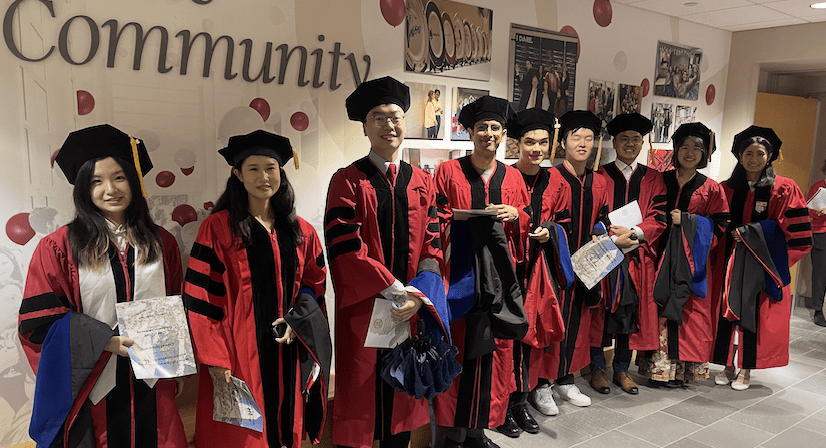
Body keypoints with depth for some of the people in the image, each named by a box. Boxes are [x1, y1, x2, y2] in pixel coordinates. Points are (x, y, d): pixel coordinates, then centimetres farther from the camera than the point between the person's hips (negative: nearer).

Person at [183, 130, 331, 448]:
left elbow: (314, 285, 13)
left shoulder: (302, 232, 7)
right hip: (238, 352, -3)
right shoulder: (218, 228, -6)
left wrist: (294, 321, -5)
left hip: (288, 352, 4)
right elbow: (201, 297, -8)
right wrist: (214, 359, -13)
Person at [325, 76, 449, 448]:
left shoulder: (422, 182, 8)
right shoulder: (347, 181, -4)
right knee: (360, 392, 6)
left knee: (404, 390, 14)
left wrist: (418, 296, -11)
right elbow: (345, 248, -13)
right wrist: (395, 289, -16)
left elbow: (432, 247, 3)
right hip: (362, 308, -3)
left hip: (411, 311, 4)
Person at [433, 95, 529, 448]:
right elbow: (436, 220, 2)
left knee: (493, 351, 6)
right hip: (460, 273, -3)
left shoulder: (512, 177, 12)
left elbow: (525, 223, 17)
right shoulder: (449, 172, 3)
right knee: (457, 350, -2)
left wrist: (515, 215, -3)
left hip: (498, 273, 4)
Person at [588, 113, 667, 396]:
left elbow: (659, 218, 2)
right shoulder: (600, 175, 5)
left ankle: (622, 369, 19)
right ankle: (597, 368, 12)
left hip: (638, 256, 2)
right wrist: (614, 238, -15)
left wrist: (633, 233, -14)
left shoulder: (653, 179, 12)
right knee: (601, 309, 0)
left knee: (632, 310, 5)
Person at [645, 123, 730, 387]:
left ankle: (681, 368, 12)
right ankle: (658, 366, 6)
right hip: (662, 256, 1)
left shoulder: (711, 189, 5)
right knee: (659, 309, -3)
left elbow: (719, 225, 2)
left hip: (692, 259, -1)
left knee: (689, 312, 0)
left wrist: (686, 221, -8)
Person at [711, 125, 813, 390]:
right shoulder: (727, 188, 6)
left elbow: (791, 228, -7)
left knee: (754, 314, 1)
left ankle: (745, 370, 13)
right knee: (727, 310, 2)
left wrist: (748, 232, -12)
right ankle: (727, 365, 15)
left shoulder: (784, 189, -1)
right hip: (730, 260, 2)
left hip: (763, 262, -2)